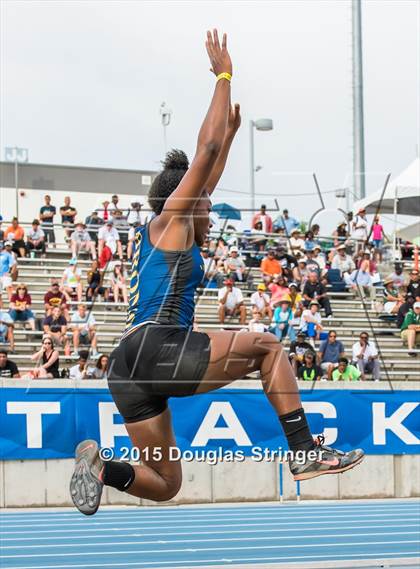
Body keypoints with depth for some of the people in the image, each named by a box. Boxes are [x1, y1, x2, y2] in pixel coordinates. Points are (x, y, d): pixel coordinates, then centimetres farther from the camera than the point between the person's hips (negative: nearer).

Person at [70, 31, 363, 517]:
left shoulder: (163, 234, 28)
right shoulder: (170, 219, 6)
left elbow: (206, 178, 42)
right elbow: (205, 150, 4)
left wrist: (231, 134, 48)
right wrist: (224, 76, 10)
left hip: (128, 370, 9)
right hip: (159, 348, -9)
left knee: (164, 485, 9)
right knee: (267, 346, 9)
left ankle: (102, 467, -17)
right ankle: (305, 452, -2)